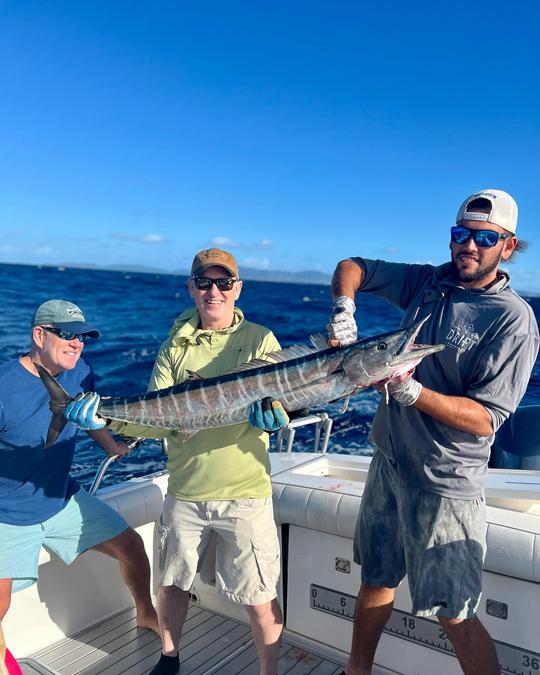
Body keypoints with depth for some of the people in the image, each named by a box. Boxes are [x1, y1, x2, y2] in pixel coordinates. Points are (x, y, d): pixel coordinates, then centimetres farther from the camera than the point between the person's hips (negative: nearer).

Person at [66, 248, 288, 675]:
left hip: (244, 493, -3)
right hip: (184, 491, 3)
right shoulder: (176, 345, 4)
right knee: (172, 583, 21)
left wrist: (271, 411, -32)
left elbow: (281, 400, -9)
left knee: (260, 600, 4)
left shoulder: (259, 340, -3)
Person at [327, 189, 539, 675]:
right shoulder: (426, 282, 2)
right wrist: (343, 308, -12)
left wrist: (412, 390, -32)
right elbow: (352, 266, 9)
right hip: (389, 464, 6)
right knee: (376, 581, 21)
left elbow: (485, 419, -19)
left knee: (454, 616, 4)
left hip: (444, 484, -6)